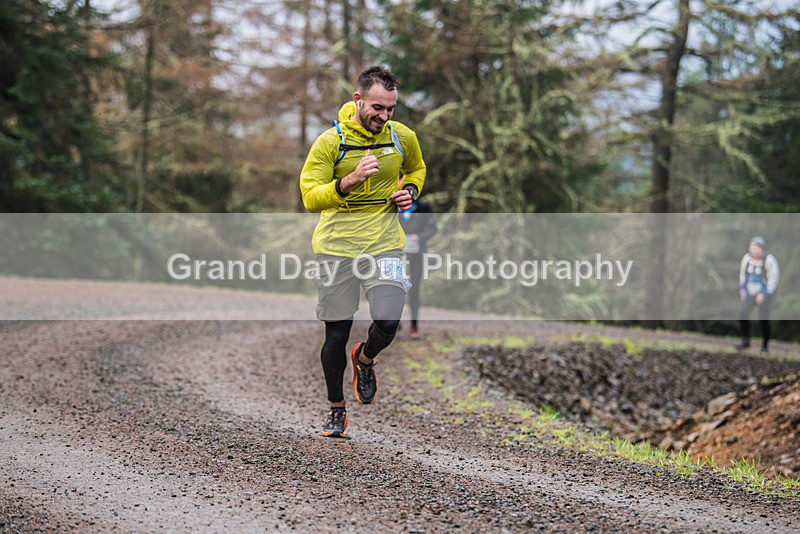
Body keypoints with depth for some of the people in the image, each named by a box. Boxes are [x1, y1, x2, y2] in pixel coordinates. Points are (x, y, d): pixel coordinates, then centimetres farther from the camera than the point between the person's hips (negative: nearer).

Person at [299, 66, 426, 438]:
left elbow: (416, 168, 25)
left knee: (387, 323, -17)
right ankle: (336, 409, 25)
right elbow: (310, 198, -14)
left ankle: (365, 360, 19)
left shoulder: (403, 137, 2)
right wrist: (350, 182, -29)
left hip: (384, 243, 2)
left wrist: (410, 190, 3)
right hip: (336, 246, -2)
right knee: (336, 334, 4)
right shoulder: (330, 142, -9)